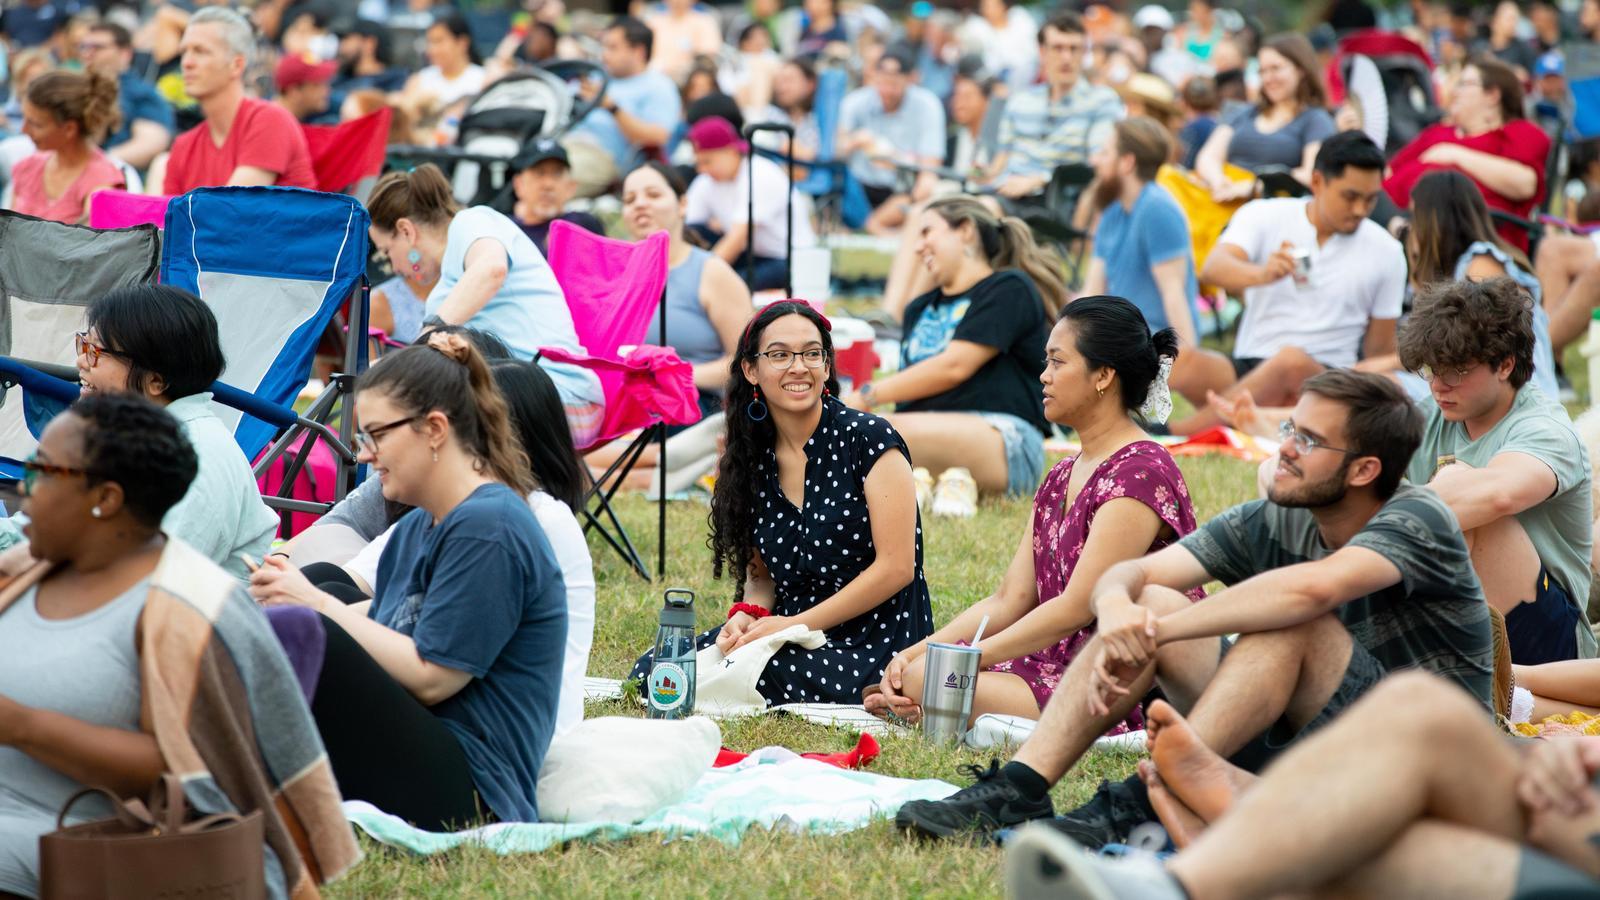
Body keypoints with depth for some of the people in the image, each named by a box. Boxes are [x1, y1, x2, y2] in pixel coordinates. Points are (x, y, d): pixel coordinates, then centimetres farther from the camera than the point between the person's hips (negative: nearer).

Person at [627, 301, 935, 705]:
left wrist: (795, 624, -15)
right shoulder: (754, 459, 9)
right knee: (652, 669, -15)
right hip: (797, 640, 6)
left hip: (872, 647, -6)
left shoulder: (868, 440, -9)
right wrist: (746, 615, -7)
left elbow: (896, 567, -13)